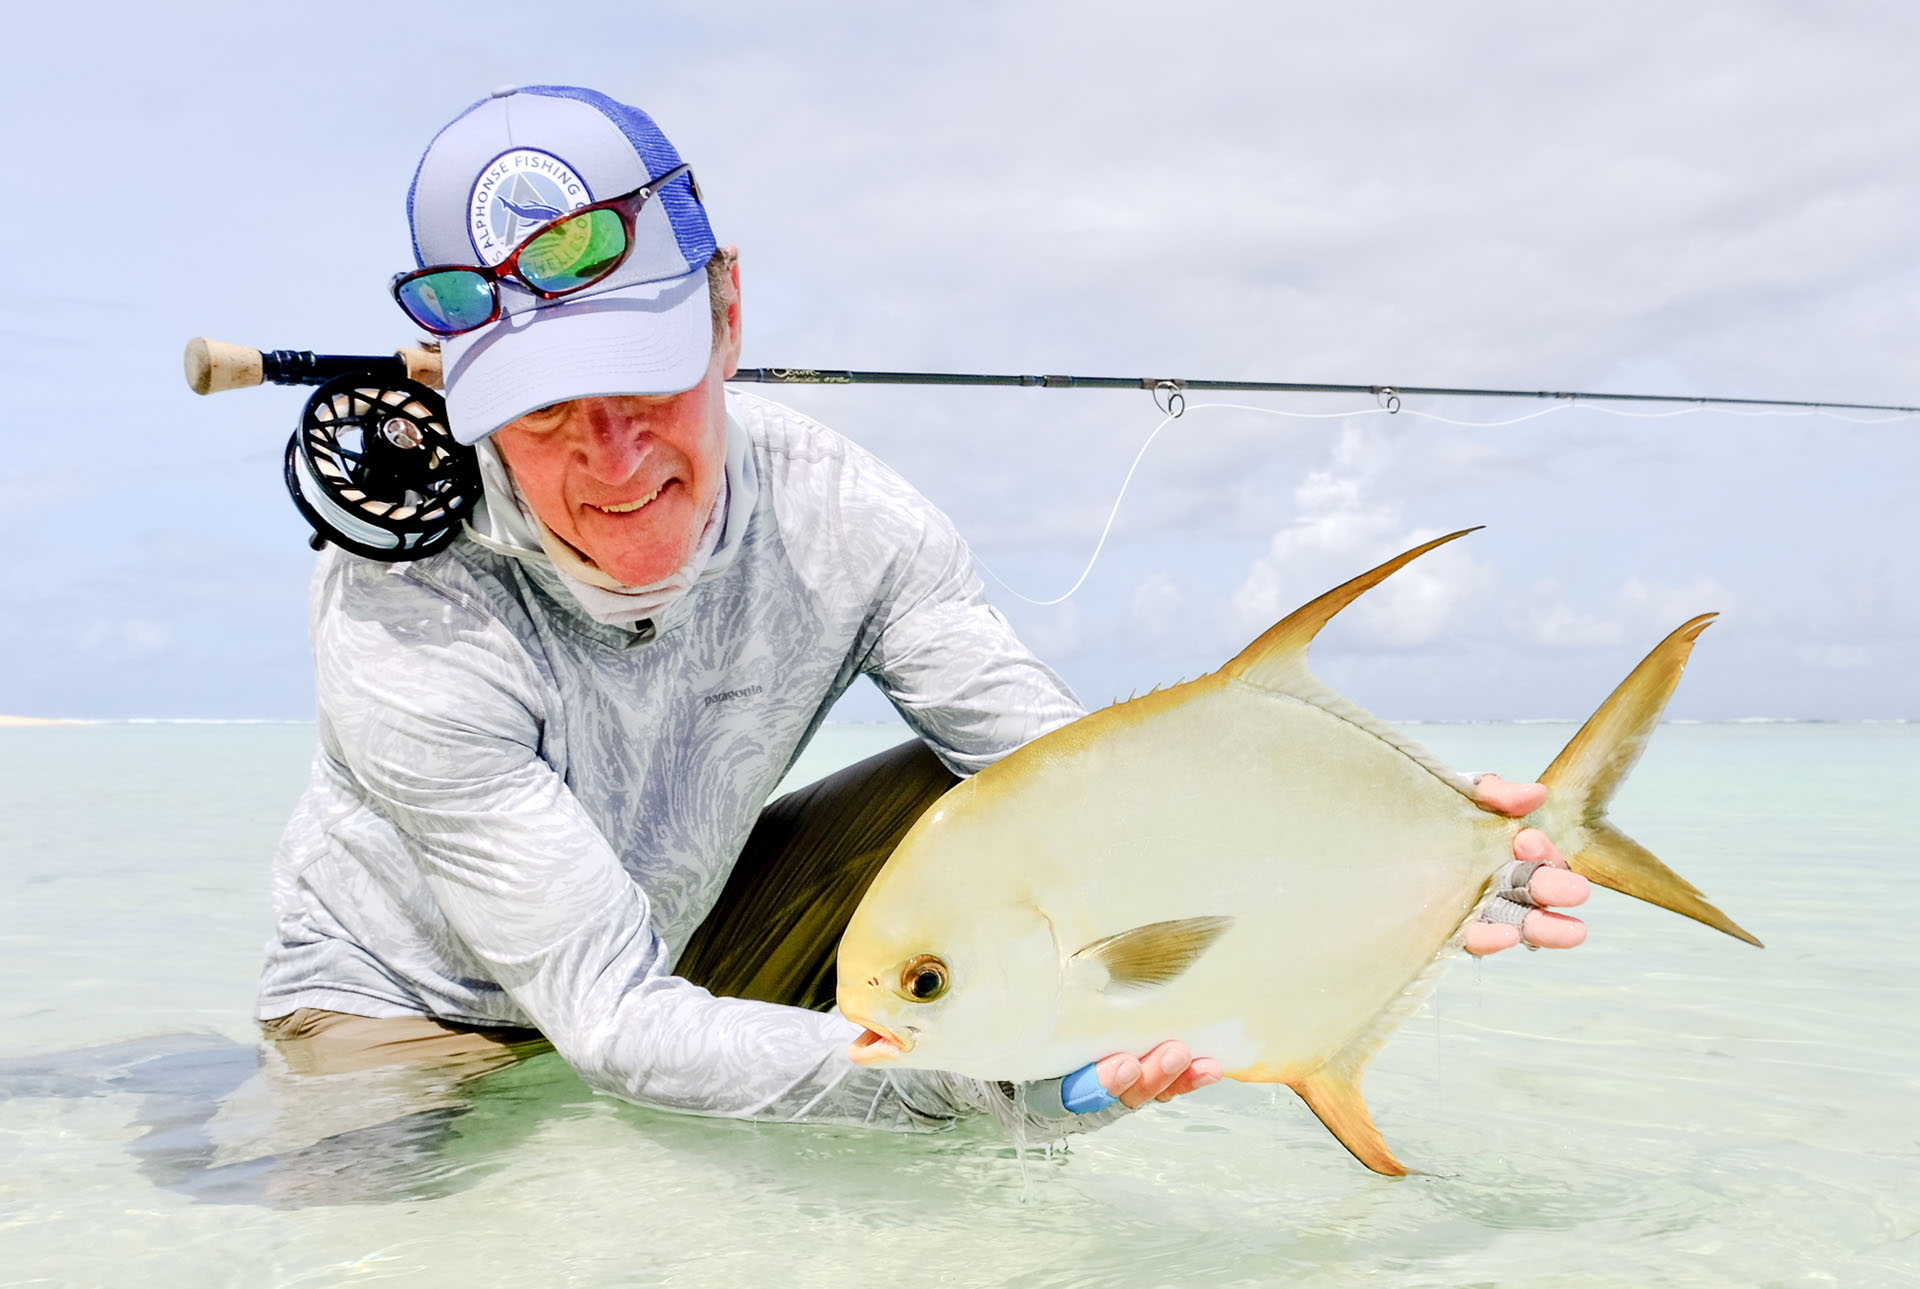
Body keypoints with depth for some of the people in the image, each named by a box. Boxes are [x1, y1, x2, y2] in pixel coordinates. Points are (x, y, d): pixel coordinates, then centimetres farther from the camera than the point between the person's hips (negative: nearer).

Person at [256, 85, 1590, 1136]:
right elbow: (614, 1021, -37)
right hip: (404, 1005, -2)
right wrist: (993, 1069, -50)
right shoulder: (408, 613, -34)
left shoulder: (833, 516, -23)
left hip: (676, 939, 3)